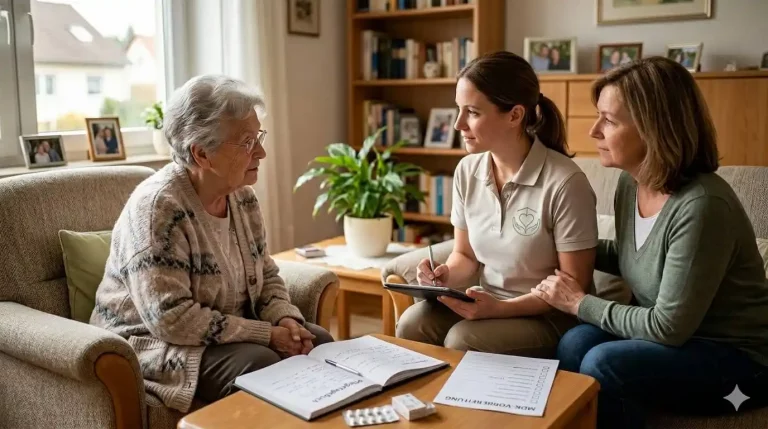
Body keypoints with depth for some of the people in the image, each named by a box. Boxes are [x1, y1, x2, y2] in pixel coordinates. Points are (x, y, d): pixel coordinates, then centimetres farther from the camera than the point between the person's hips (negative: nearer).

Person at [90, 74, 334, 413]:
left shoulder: (242, 196, 0)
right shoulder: (158, 206, -24)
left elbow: (266, 275, 10)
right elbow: (171, 318, -28)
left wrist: (286, 319, -11)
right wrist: (266, 334, -25)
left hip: (230, 333, 7)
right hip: (153, 342, -7)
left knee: (318, 342, -7)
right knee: (260, 363, -28)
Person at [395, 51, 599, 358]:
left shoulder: (564, 182, -20)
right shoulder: (467, 171, -1)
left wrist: (501, 308, -23)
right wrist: (447, 275, -13)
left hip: (551, 317, -5)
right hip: (488, 306, 5)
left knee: (462, 341, -29)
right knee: (412, 324, -21)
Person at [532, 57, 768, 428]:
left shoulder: (701, 206, -28)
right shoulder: (630, 183, -3)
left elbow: (667, 327, -24)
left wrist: (581, 304, -14)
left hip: (735, 353, -7)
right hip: (677, 337, 7)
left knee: (603, 363, -25)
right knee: (575, 344, -18)